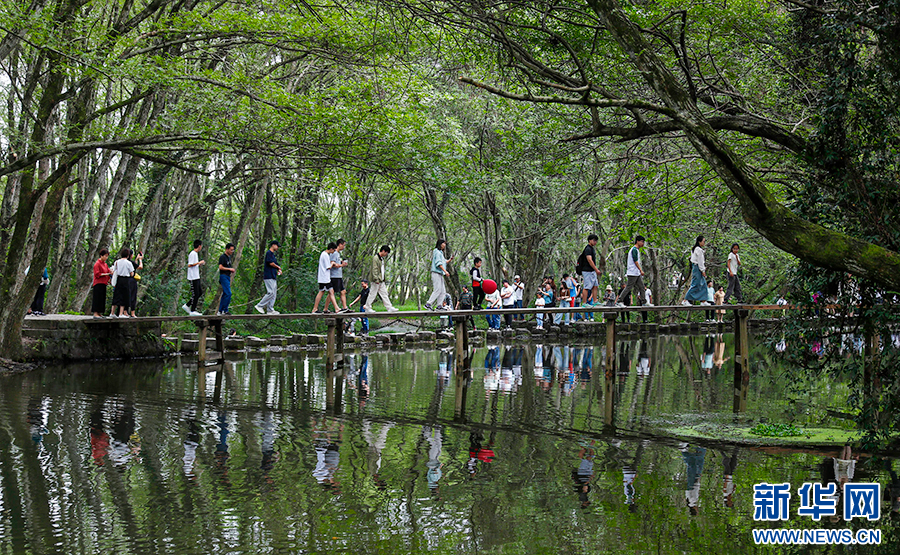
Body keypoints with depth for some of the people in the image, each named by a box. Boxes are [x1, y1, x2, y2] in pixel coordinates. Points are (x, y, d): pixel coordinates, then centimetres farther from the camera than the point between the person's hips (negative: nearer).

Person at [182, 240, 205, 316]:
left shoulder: (196, 254, 17)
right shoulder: (192, 254, -14)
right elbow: (189, 265, -21)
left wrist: (200, 264, 12)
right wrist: (199, 263, -16)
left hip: (196, 277, 10)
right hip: (193, 278, -10)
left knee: (200, 292, 12)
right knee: (195, 294, -6)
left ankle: (186, 306, 16)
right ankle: (192, 311, 0)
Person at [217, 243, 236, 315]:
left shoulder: (229, 257, 18)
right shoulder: (222, 257, -11)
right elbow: (220, 267, -20)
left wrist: (232, 270, 10)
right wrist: (229, 269, -15)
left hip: (228, 276, 10)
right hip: (223, 276, -10)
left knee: (225, 294, 9)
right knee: (228, 293, -15)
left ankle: (220, 311, 12)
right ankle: (224, 310, -12)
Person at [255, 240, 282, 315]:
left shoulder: (273, 254, 23)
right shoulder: (269, 253, -7)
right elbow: (271, 263, -17)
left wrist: (278, 270, 4)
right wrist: (278, 267, -1)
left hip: (273, 277, 10)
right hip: (269, 277, -10)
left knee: (274, 294, 6)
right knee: (271, 293, -16)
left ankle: (270, 310, 5)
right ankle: (259, 306, -10)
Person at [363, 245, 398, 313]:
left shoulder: (382, 258, 17)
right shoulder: (375, 258, -13)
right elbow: (374, 269, -20)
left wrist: (383, 279, 21)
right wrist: (376, 279, -25)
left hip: (381, 281, 9)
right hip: (376, 281, -9)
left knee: (384, 294, 7)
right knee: (373, 293, -4)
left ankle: (389, 308, 6)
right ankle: (367, 308, 4)